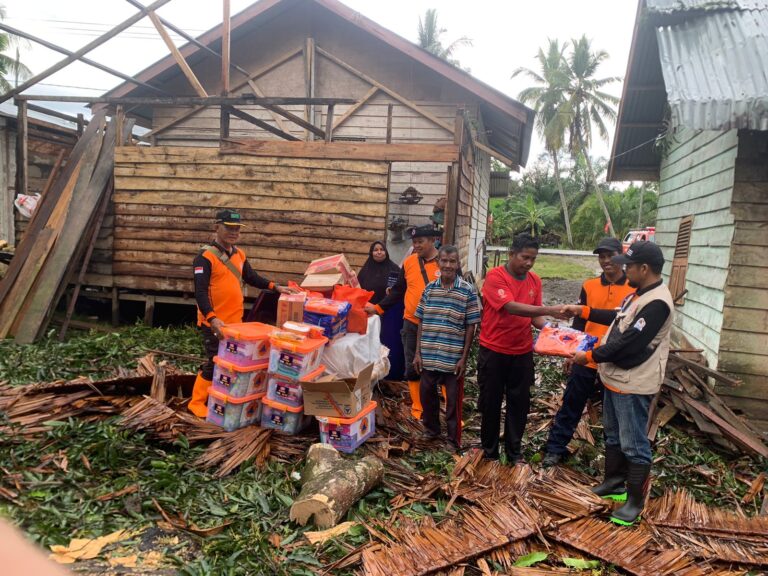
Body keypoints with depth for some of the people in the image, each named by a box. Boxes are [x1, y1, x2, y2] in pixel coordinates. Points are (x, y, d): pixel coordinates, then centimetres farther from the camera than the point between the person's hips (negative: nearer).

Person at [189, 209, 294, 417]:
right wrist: (212, 318, -33)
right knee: (213, 363, -2)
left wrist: (275, 287, 10)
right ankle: (197, 402, 15)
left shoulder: (239, 254, 9)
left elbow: (251, 277, 22)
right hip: (214, 323, -7)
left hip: (234, 320, 7)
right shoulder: (206, 257, -15)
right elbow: (200, 292, -22)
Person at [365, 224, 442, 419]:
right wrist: (378, 308, 2)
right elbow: (397, 291, 9)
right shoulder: (409, 262, 2)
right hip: (412, 323, 3)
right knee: (412, 367, 10)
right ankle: (417, 407, 25)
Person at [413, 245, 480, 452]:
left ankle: (454, 442, 24)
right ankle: (431, 429, 39)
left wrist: (464, 358, -8)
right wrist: (418, 352, 3)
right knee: (426, 394, 16)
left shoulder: (468, 291, -7)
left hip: (453, 358, -3)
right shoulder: (429, 288, 2)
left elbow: (470, 326, -5)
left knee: (453, 400, 8)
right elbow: (421, 322, 6)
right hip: (428, 356, 3)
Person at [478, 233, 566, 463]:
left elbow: (535, 315, 7)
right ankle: (489, 451, 26)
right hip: (493, 351, -4)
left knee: (519, 403, 10)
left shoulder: (535, 280, 4)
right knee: (491, 402, 9)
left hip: (523, 353, 5)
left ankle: (514, 452, 26)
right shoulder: (495, 276, -15)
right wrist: (549, 310, -34)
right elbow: (512, 307, -27)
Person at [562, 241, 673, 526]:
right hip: (615, 379, 10)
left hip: (633, 385, -10)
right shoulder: (639, 293, 8)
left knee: (633, 444, 3)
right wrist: (581, 311, 16)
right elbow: (617, 318, 22)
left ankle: (635, 501, 17)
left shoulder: (657, 303, -25)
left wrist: (590, 356, -17)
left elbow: (628, 344, -26)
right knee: (613, 436, 22)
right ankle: (614, 484, 38)